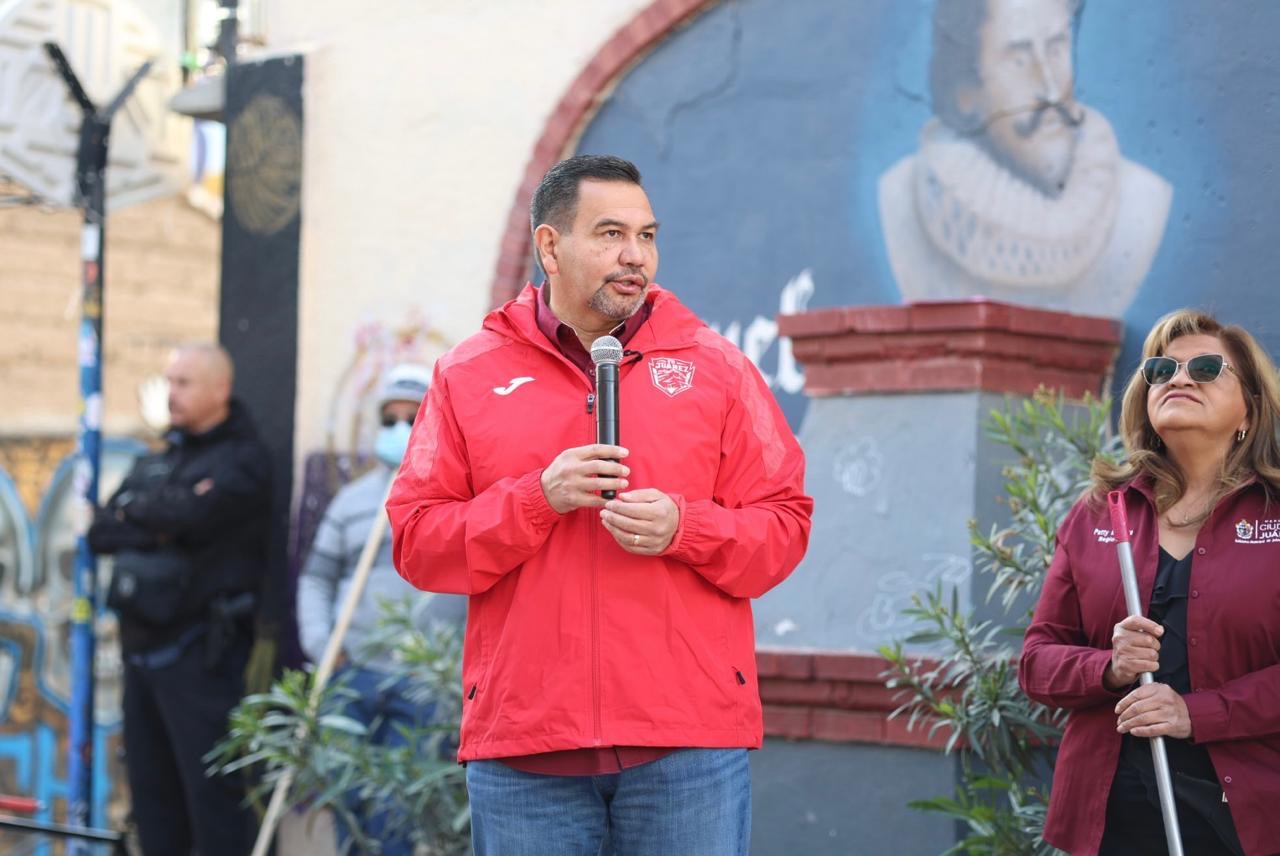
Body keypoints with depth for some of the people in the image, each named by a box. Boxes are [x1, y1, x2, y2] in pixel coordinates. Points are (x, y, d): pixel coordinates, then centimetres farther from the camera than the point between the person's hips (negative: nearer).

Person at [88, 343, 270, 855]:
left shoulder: (241, 458, -2)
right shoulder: (156, 462, 19)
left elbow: (192, 513, -20)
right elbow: (101, 532, 8)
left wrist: (136, 507, -1)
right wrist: (155, 529, -10)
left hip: (198, 651, -7)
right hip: (142, 643, 7)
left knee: (209, 785, -8)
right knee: (151, 788, 9)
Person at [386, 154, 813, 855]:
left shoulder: (714, 365, 7)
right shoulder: (469, 375, 7)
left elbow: (785, 526, 5)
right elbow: (416, 540, 2)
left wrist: (683, 528, -13)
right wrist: (538, 499, -12)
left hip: (689, 739, 0)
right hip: (521, 743, 0)